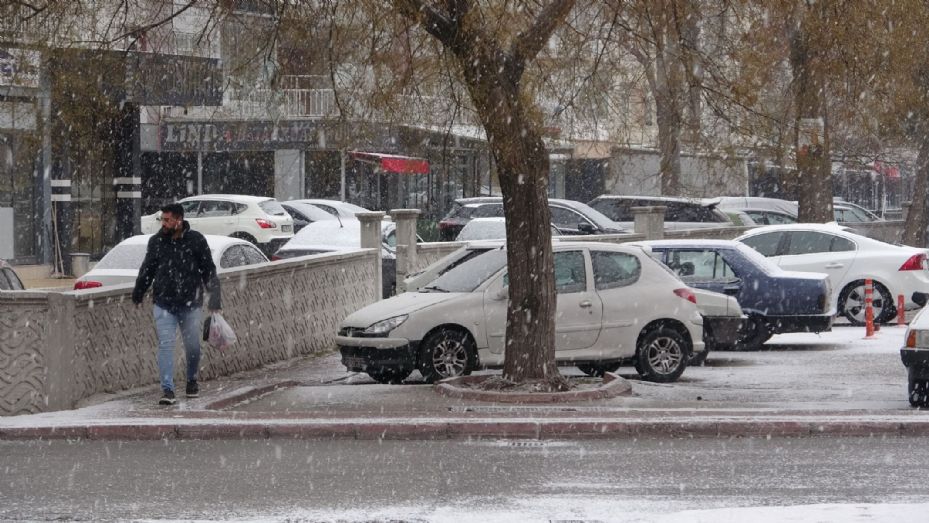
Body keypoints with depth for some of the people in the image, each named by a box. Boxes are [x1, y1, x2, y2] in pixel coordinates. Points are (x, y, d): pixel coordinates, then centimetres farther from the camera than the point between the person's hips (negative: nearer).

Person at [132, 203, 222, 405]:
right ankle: (168, 390, -11)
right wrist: (138, 295, 23)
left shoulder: (196, 240, -4)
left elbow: (209, 271, 2)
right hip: (164, 304, 1)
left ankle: (192, 381, 34)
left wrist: (215, 297, -1)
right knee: (165, 345, -9)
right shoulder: (156, 241, 3)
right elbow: (146, 270, 16)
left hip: (191, 304, -1)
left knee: (193, 346, 9)